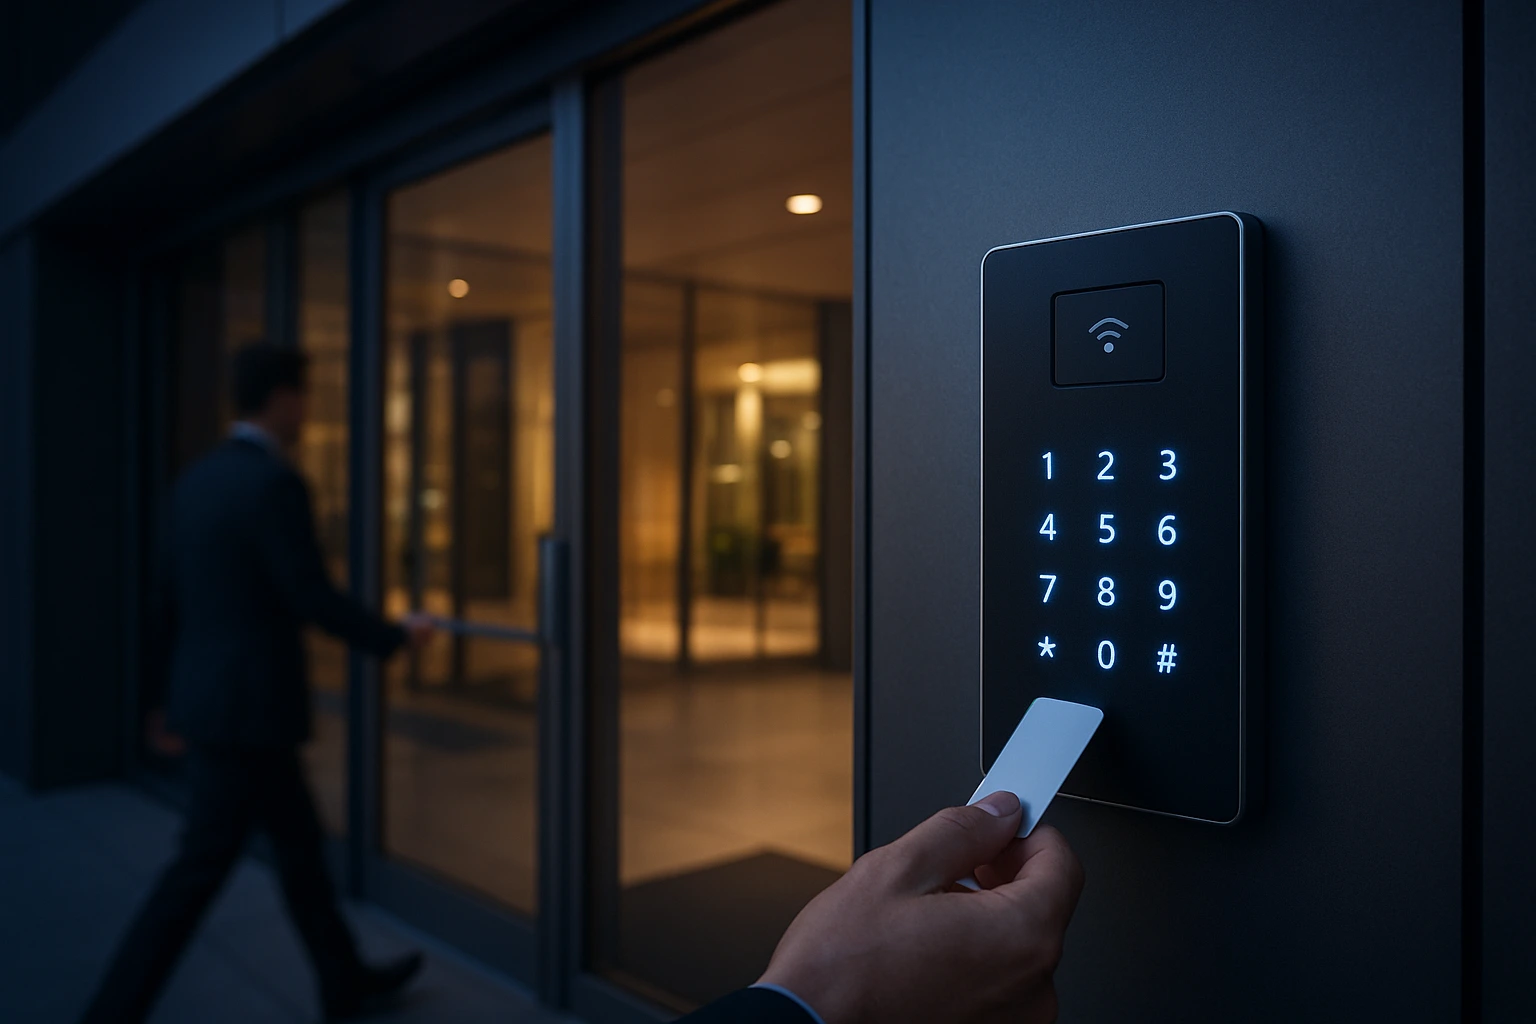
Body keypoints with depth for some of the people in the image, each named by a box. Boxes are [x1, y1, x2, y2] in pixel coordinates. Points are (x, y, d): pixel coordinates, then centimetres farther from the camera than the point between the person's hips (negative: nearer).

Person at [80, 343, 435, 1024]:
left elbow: (172, 600, 15)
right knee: (199, 872, 0)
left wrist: (179, 701, 23)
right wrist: (395, 637, -4)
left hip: (208, 699, 10)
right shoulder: (274, 484, -19)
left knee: (298, 839, 19)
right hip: (250, 709, -10)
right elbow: (314, 604, -20)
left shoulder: (196, 480, 10)